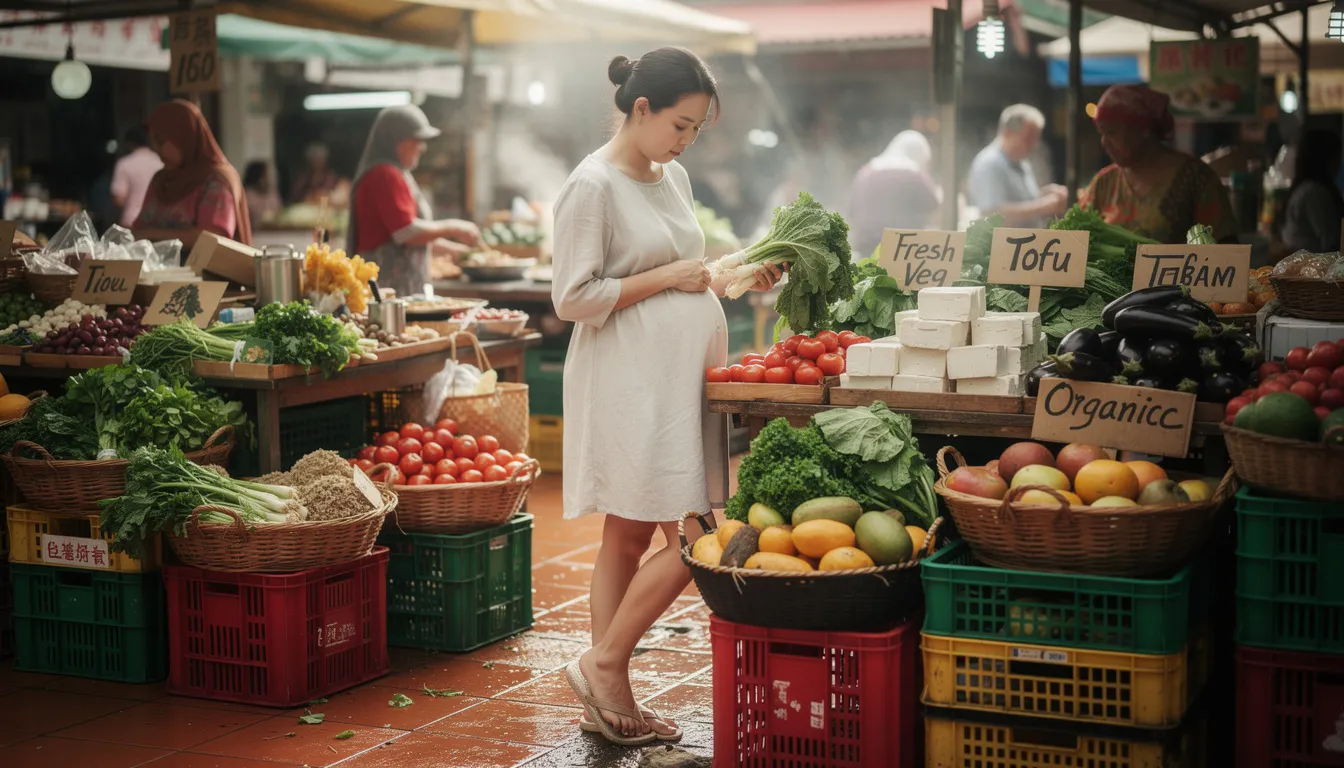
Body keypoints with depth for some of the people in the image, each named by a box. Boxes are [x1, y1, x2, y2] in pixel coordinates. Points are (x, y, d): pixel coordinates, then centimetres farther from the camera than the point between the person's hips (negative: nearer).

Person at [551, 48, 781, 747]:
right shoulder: (593, 185, -11)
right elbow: (574, 299, -15)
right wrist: (667, 278, -15)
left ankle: (610, 702, 17)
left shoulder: (672, 176, 15)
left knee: (630, 537, 11)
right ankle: (604, 664, 4)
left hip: (677, 377, 9)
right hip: (629, 382, -8)